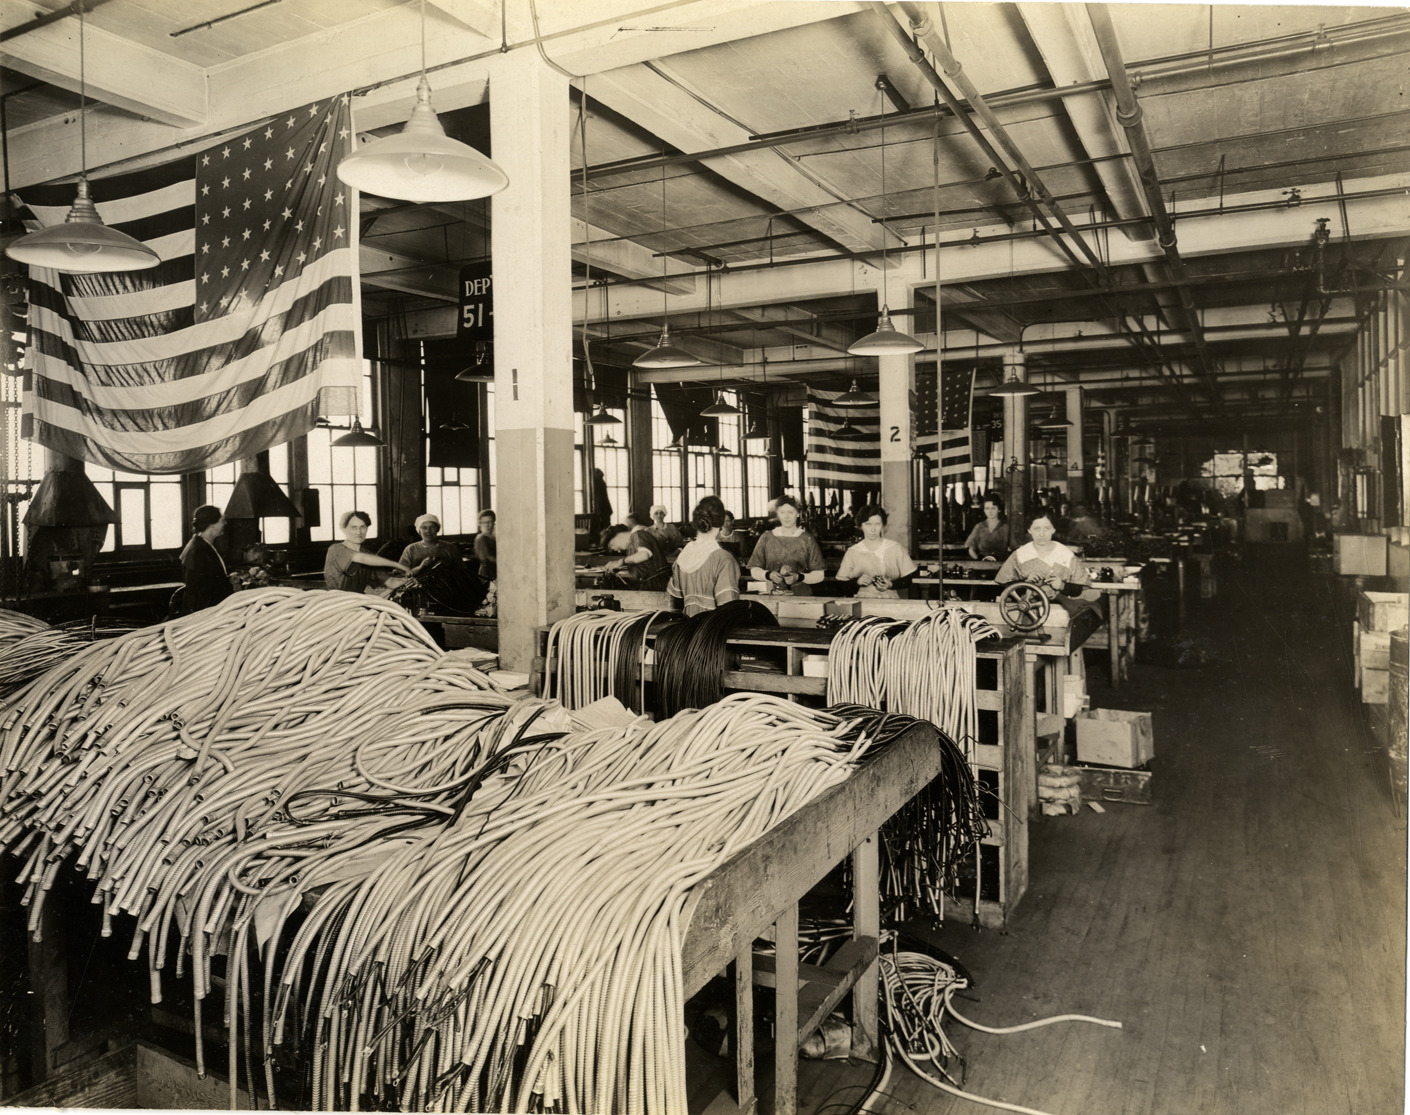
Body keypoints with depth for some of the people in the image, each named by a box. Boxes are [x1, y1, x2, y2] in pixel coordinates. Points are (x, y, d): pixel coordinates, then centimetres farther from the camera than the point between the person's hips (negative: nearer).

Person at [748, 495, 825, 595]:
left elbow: (819, 574, 4)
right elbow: (754, 570, 12)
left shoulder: (807, 540, 6)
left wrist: (799, 577, -11)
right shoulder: (766, 538, 11)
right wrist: (768, 575, -7)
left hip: (800, 595, -1)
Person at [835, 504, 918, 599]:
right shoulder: (852, 552, 8)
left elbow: (909, 579, 9)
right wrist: (857, 581, -8)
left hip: (891, 600, 0)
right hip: (863, 602, 0)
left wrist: (891, 585, -8)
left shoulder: (896, 548, 7)